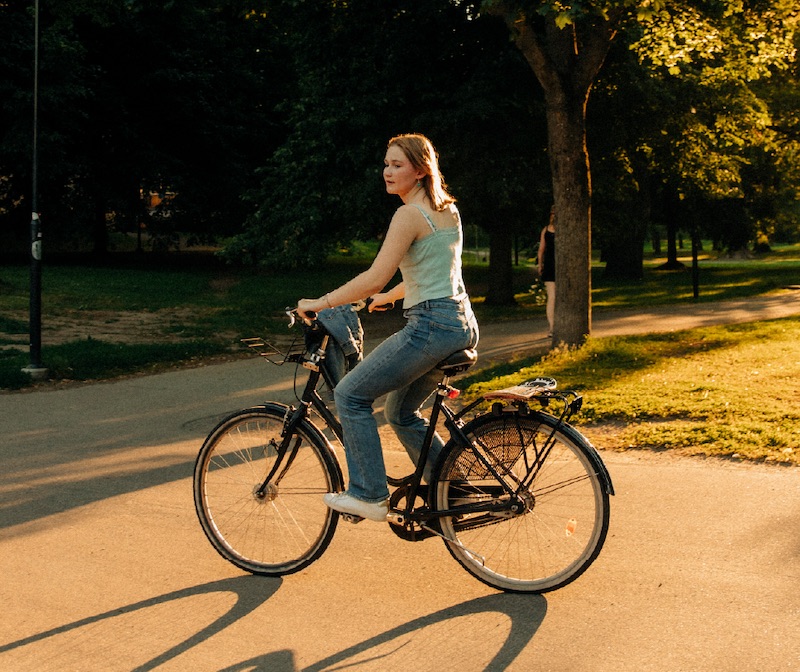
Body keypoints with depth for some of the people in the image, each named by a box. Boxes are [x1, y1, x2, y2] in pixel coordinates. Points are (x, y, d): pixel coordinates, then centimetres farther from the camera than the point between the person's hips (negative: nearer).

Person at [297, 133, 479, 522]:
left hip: (430, 326, -10)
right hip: (461, 324, 10)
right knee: (401, 412, 22)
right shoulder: (447, 209, 14)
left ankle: (369, 495, 3)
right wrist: (388, 297, 35)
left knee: (350, 394, 0)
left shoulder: (409, 215, -13)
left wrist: (319, 303, -12)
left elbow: (375, 277, -20)